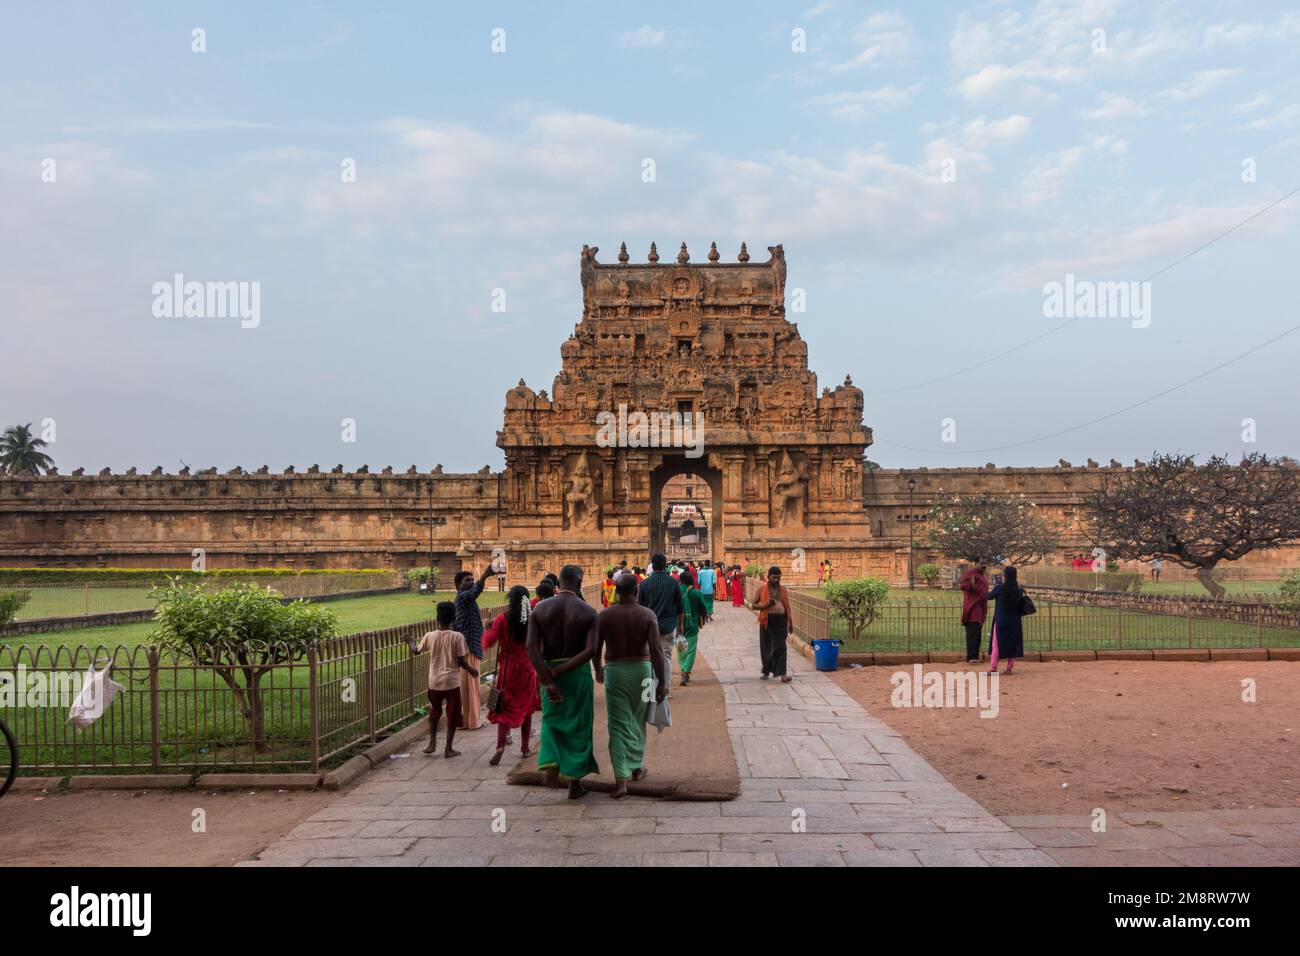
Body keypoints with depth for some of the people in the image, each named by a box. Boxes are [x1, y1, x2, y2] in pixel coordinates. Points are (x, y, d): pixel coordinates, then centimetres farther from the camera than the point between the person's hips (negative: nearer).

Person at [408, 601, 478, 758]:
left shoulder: (430, 636, -3)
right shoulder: (457, 637, -12)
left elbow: (416, 651, 14)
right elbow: (462, 662, -11)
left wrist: (411, 642, 35)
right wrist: (472, 670, 8)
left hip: (434, 682, 3)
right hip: (452, 682, -3)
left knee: (434, 712, 23)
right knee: (453, 715, 9)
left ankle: (432, 743, 19)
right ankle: (448, 748, 10)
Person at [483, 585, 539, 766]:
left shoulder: (502, 619, -11)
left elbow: (488, 642, -12)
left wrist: (488, 628, 6)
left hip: (508, 668, -2)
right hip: (528, 668, 2)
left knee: (504, 707, 3)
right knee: (526, 707, 15)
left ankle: (501, 745, -17)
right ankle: (525, 748, 21)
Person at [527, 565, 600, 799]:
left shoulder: (540, 608, -3)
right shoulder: (588, 612, -8)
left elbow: (532, 647, -12)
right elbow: (590, 650, -19)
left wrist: (547, 681, -15)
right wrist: (559, 671, -16)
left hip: (548, 672, 1)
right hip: (578, 674, -1)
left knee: (552, 720, 21)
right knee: (578, 726, 13)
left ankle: (551, 764, -1)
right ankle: (574, 782, 19)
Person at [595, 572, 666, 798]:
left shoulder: (605, 615, -5)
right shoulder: (647, 615, -7)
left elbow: (596, 649, 0)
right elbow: (655, 650, -13)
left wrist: (598, 669, 19)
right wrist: (662, 682, -9)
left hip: (615, 670, -1)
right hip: (641, 669, 1)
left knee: (618, 725, 1)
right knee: (638, 722, 21)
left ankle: (621, 779, -8)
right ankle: (637, 767, 36)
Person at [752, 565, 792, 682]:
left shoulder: (783, 590, 10)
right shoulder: (762, 589, 2)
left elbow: (787, 606, 17)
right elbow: (753, 605, 2)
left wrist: (789, 622, 14)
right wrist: (765, 605, -16)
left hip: (780, 620, 1)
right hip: (767, 621, -1)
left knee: (780, 646, -7)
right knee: (766, 647, 7)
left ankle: (782, 674, -13)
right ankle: (766, 671, 22)